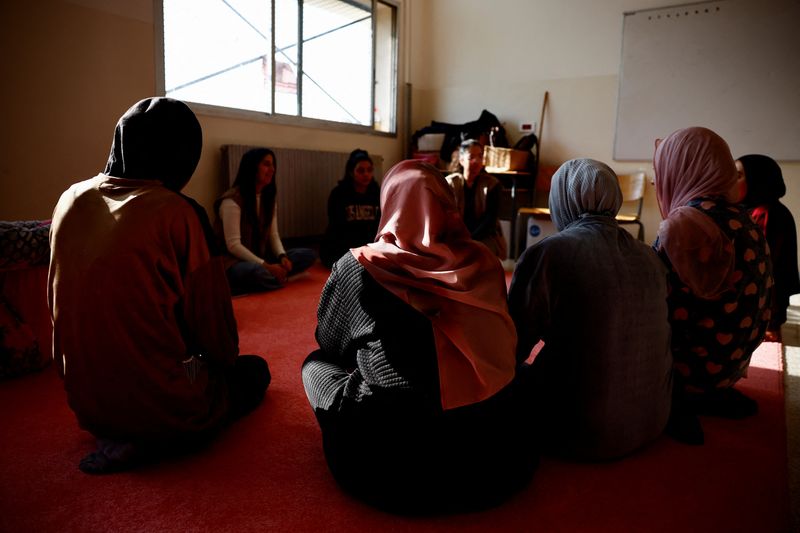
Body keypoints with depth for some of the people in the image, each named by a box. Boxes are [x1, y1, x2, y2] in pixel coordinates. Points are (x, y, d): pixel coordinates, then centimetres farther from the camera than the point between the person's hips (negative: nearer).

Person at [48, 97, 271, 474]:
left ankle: (116, 434, 14)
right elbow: (210, 316, -13)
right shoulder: (175, 211, -18)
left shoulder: (70, 200, 0)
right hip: (161, 404, -8)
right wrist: (225, 359, 10)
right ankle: (147, 443, 2)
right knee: (254, 371, 17)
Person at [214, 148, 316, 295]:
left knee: (309, 255, -9)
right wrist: (266, 266, -26)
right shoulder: (232, 200, -15)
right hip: (234, 261, -8)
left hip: (259, 257, 8)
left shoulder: (269, 197, 10)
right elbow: (233, 245, -21)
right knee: (256, 272, -43)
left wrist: (283, 256, -15)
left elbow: (273, 235, 7)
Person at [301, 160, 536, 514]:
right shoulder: (482, 262, -1)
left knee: (316, 364, 19)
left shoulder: (359, 266, -10)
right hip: (491, 447, 4)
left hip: (393, 458, -3)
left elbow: (328, 339, 8)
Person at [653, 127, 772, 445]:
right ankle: (706, 397, 14)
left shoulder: (684, 223, -23)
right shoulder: (744, 221, 4)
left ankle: (670, 402, -2)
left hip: (692, 369, -8)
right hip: (731, 364, 8)